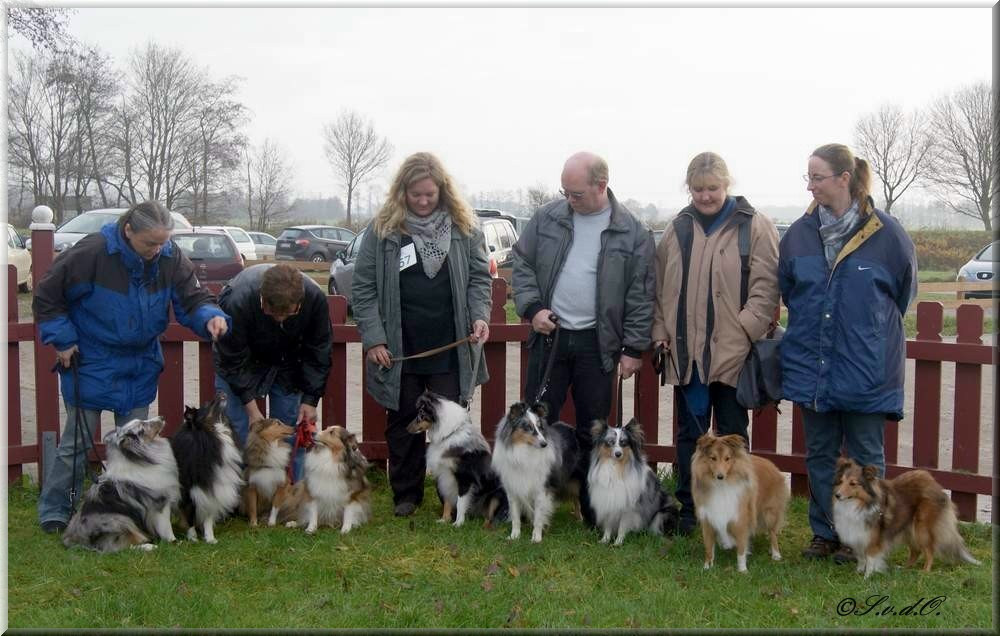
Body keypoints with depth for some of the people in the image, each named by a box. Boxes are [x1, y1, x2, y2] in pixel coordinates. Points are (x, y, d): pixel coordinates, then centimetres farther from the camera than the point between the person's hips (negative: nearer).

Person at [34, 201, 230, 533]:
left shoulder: (171, 259, -12)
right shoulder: (92, 253, -23)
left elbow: (194, 299, -7)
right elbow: (46, 297, -13)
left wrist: (211, 317, -29)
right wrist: (62, 340, -14)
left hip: (140, 366, 4)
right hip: (91, 365, -4)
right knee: (77, 440, 4)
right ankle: (54, 509, 19)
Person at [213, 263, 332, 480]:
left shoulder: (315, 298, -30)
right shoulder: (237, 300, -38)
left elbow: (318, 354, -14)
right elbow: (233, 361, -26)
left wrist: (310, 400, -18)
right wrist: (252, 410, -28)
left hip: (288, 365, 2)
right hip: (241, 366, -2)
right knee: (236, 431, -7)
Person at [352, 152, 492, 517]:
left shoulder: (463, 228, 4)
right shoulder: (383, 230, -1)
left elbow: (479, 278, 9)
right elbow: (363, 288, 0)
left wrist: (480, 316, -8)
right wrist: (373, 339, -6)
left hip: (450, 348, 0)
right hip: (399, 349, 0)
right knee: (403, 424, 10)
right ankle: (406, 494, 23)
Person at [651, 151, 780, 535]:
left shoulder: (753, 227, -2)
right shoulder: (678, 229, 12)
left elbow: (766, 286, -7)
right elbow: (660, 285, 16)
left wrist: (745, 331, -15)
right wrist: (661, 332, 7)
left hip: (732, 351, -4)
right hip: (685, 351, 4)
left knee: (732, 434, 5)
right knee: (689, 432, 12)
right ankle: (688, 509, 21)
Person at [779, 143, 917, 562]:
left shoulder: (885, 234, -11)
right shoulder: (800, 233, -1)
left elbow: (904, 290, 5)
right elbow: (787, 290, 16)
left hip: (866, 368, -4)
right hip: (811, 366, 4)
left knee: (865, 457, 7)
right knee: (819, 454, 13)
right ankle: (825, 533, 25)